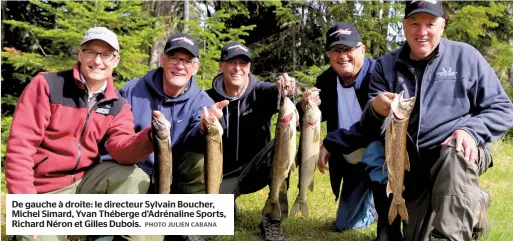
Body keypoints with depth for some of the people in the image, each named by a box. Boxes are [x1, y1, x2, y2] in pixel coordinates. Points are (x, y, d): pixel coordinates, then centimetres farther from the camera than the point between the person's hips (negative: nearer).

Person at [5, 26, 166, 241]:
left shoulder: (117, 104, 1)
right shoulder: (47, 84, -11)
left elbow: (121, 149, -15)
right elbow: (20, 145, -15)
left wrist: (150, 136, -38)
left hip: (86, 179, 3)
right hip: (44, 190, -3)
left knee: (134, 178, -20)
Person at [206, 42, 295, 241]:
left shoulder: (261, 92, -9)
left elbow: (275, 93, -33)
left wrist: (285, 90, -57)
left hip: (256, 168, 0)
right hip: (224, 174, 0)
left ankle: (274, 219, -17)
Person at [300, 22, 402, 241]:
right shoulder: (326, 79, -3)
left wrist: (330, 143, -28)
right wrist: (306, 106, -24)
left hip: (381, 148, -6)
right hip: (350, 161, 6)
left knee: (373, 157, -43)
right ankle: (367, 208, 50)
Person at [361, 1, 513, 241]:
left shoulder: (465, 55, -1)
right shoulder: (386, 65, 5)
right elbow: (370, 127, 1)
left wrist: (471, 131, -21)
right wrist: (375, 109, -24)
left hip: (461, 150, -3)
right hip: (413, 164, 4)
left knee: (454, 158, -38)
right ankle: (471, 209, 26)